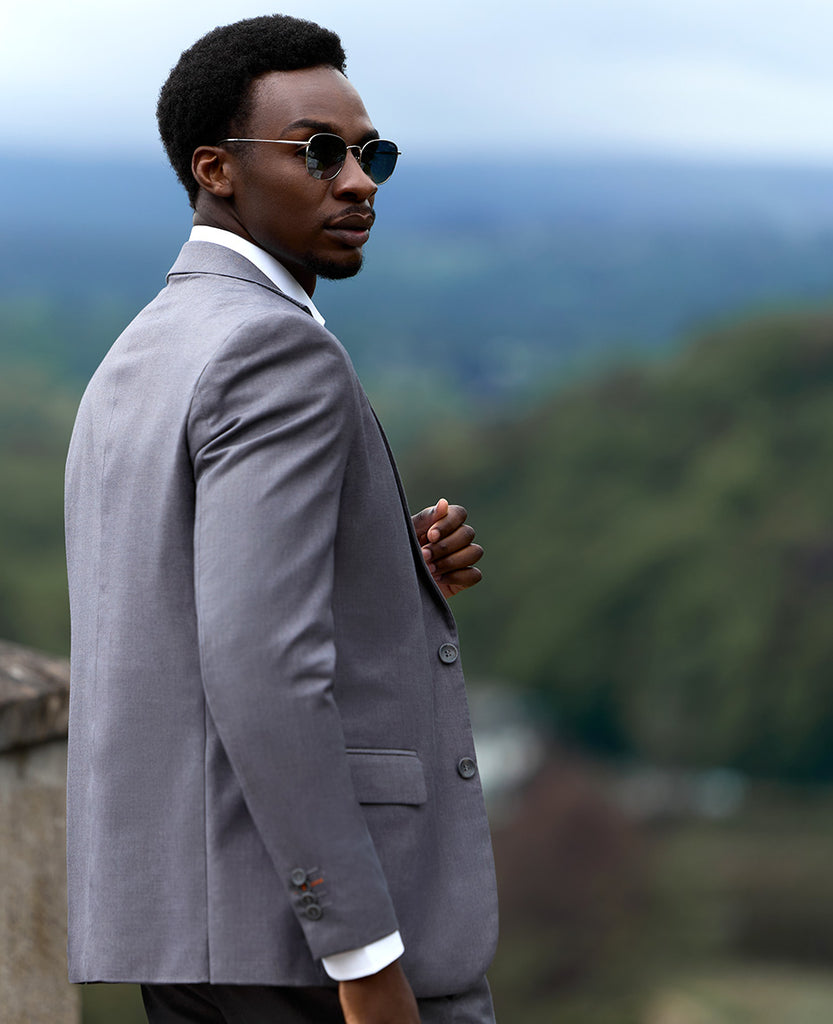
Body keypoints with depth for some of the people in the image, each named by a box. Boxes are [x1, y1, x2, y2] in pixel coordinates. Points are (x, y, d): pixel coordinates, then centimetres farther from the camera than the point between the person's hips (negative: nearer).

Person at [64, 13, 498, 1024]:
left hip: (182, 919, 9)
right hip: (312, 917, -9)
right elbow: (262, 666, -24)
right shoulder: (279, 349, -14)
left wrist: (400, 572, 7)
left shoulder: (134, 368, 17)